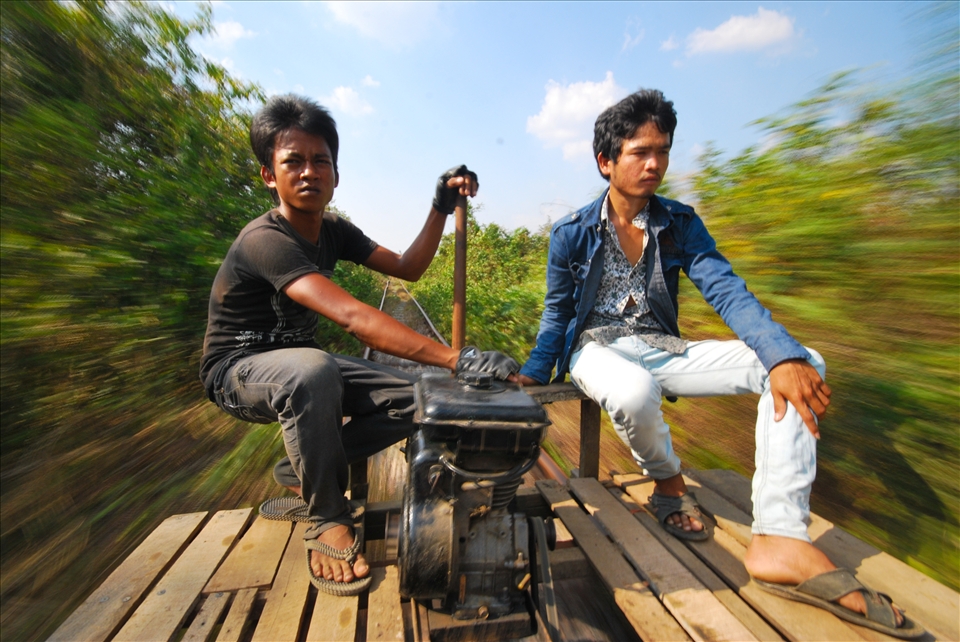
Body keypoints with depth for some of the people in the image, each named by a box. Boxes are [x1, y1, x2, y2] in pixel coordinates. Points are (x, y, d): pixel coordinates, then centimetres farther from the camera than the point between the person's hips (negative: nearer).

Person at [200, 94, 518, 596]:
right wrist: (456, 359, -49)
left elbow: (408, 268, -3)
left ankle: (303, 470, 7)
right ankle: (327, 520, -16)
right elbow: (353, 318, -43)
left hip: (301, 365, 7)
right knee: (313, 369, -42)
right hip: (237, 371, -6)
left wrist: (442, 207, -14)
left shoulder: (334, 230, -1)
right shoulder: (265, 241, -27)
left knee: (413, 398, -9)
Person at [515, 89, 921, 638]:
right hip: (598, 347, -3)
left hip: (663, 350, 4)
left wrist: (784, 356, -25)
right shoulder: (572, 234, -1)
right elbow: (556, 315, 4)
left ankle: (781, 540, -22)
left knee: (803, 362, -14)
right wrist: (531, 377, -7)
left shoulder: (680, 223, 6)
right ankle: (669, 483, -4)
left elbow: (726, 290, -7)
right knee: (635, 390, -40)